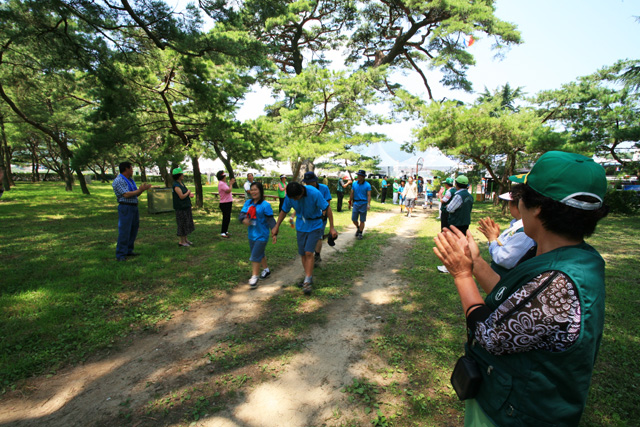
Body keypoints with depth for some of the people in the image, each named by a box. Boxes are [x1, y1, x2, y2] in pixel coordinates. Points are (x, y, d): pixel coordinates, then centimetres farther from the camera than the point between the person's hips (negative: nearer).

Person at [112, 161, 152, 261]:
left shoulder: (130, 180, 16)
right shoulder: (118, 181, -10)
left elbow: (136, 194, 18)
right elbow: (126, 195, -18)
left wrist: (142, 189, 1)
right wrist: (140, 190, -12)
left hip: (134, 207, 9)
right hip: (125, 208, -9)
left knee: (133, 230, 12)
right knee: (124, 232, -8)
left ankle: (128, 250, 22)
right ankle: (120, 254, -2)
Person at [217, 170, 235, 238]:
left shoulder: (224, 183, 15)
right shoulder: (221, 183, -17)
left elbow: (228, 190, 19)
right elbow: (228, 190, -25)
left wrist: (230, 183, 13)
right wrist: (231, 184, -14)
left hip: (228, 203, 10)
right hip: (225, 204, -10)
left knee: (227, 218, 16)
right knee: (226, 218, -6)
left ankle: (225, 231, 26)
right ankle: (222, 233, 1)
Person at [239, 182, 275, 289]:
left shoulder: (265, 205, -14)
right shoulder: (248, 203, 3)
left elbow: (270, 219, -15)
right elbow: (241, 214, -1)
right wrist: (244, 219, -23)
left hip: (261, 235, -6)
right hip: (252, 234, 7)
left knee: (255, 256, -6)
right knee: (260, 254, 21)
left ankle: (254, 277, 6)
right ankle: (266, 270, 42)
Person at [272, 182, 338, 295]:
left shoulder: (314, 193, -27)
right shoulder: (289, 196, -14)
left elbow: (327, 209, -18)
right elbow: (284, 211, 3)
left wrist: (331, 228, -17)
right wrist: (276, 227, 4)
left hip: (314, 225, -4)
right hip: (301, 226, 4)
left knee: (309, 252, -12)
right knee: (302, 253, 7)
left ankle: (307, 281, -3)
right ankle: (309, 278, 24)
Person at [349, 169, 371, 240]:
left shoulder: (367, 185, -6)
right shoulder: (354, 184, 5)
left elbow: (369, 195, -12)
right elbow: (352, 194, 10)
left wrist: (368, 204, -24)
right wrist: (350, 202, 11)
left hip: (363, 204, -3)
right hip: (355, 203, 3)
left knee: (362, 220, 3)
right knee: (353, 219, 2)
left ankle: (360, 233, 17)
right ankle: (358, 228, 31)